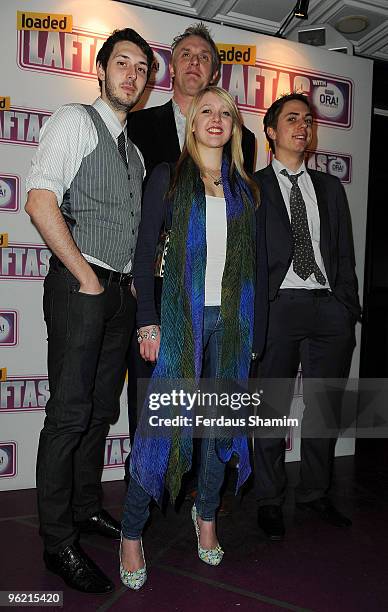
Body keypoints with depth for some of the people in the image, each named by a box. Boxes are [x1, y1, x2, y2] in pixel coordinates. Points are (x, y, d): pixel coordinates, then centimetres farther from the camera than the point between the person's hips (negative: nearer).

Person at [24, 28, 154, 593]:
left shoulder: (134, 150, 22)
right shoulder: (75, 121, 1)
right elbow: (40, 201, -14)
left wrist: (136, 280, 10)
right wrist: (88, 278, -14)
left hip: (122, 292, 7)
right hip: (79, 287, -7)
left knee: (102, 411, 13)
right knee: (70, 414, -5)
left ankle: (87, 508, 29)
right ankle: (59, 543, 8)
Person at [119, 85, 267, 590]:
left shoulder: (246, 189, 14)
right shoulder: (167, 178, 6)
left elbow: (258, 261, 12)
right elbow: (145, 252, -1)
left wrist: (256, 330, 6)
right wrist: (148, 322, -9)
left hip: (230, 320, 3)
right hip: (180, 316, -3)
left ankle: (206, 516, 31)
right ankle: (132, 533, 14)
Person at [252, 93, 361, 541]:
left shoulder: (330, 187, 18)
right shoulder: (252, 186, 7)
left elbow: (345, 253, 14)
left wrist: (349, 310, 6)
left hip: (330, 307, 4)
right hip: (278, 306, -4)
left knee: (325, 409, 11)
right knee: (272, 407, 3)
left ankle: (314, 493, 28)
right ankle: (270, 501, 19)